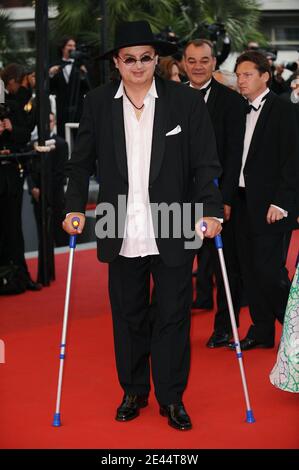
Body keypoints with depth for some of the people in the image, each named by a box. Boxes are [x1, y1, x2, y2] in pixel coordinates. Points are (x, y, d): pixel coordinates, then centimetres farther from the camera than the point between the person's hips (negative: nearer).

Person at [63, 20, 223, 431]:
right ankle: (134, 392, 29)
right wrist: (75, 207, -2)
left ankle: (172, 397, 19)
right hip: (122, 234, 2)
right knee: (128, 317, 13)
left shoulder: (187, 101, -3)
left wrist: (211, 210, -14)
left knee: (173, 317, 5)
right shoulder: (98, 104, 3)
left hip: (173, 234, -2)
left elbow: (206, 163, -3)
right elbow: (82, 162, 9)